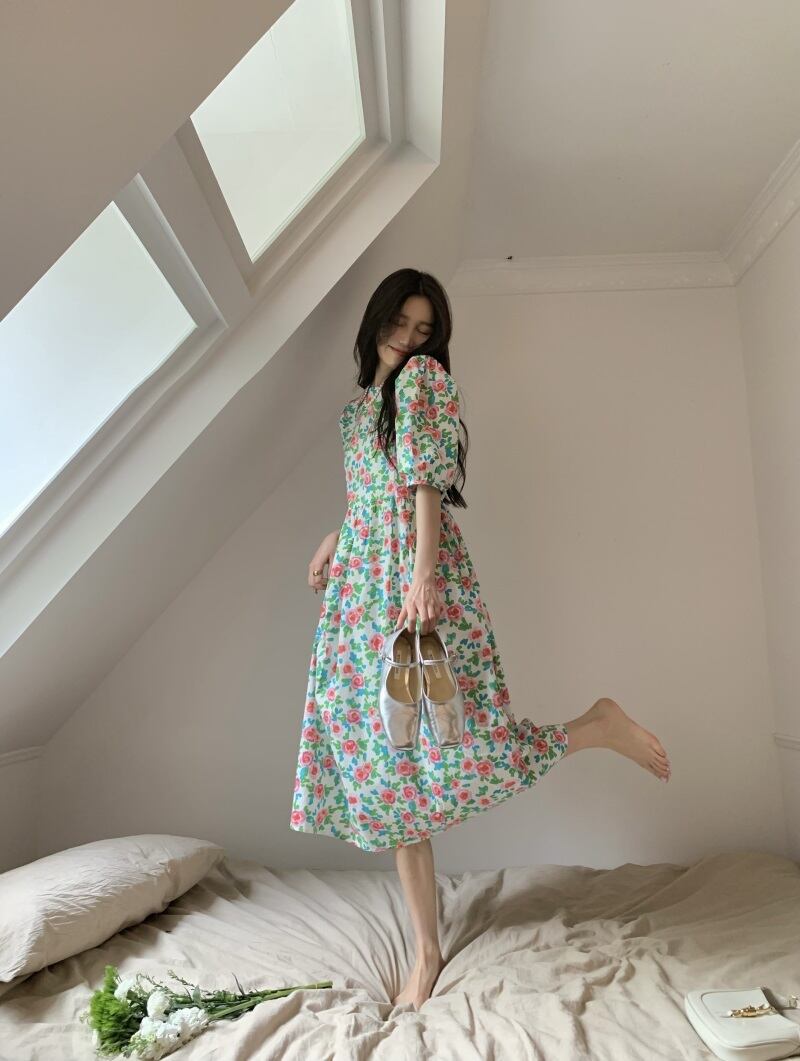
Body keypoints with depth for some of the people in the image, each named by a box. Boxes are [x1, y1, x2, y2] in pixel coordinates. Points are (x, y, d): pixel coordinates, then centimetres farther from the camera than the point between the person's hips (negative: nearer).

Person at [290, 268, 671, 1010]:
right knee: (390, 766, 6)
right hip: (364, 589, 8)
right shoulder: (361, 402, 23)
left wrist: (422, 573, -21)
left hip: (418, 585, -7)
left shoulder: (425, 377, 0)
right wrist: (336, 539, 27)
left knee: (449, 747, -13)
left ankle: (596, 726, 11)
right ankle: (426, 953, 18)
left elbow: (428, 481, -13)